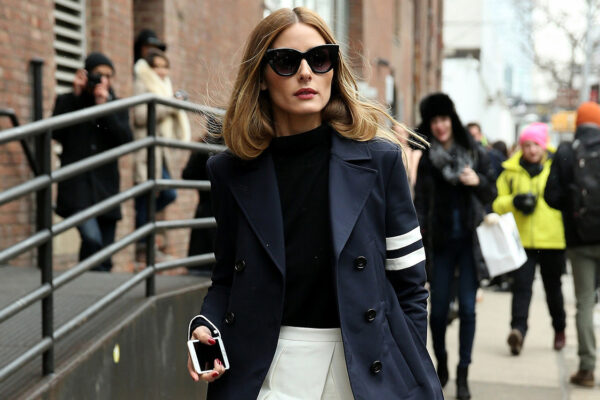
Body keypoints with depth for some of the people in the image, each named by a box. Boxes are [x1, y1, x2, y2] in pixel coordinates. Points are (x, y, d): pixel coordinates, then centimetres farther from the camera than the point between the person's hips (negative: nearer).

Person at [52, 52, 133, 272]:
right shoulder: (67, 101, 8)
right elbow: (56, 133, -10)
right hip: (77, 185, -3)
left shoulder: (117, 107, 13)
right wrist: (76, 95, -8)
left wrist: (104, 105, -10)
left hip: (105, 187, 3)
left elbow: (126, 140, -4)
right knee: (92, 238, -27)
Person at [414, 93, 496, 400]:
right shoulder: (426, 157, 4)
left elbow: (491, 195, 6)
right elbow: (420, 199, 6)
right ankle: (441, 364, 25)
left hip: (469, 239, -1)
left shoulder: (475, 153, 2)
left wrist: (478, 181, -14)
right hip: (440, 242, 1)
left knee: (467, 307, -2)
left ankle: (463, 375, 7)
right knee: (438, 308, 2)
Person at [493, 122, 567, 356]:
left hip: (553, 240, 0)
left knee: (553, 286, 14)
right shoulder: (511, 171, 6)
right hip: (521, 240, 0)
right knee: (521, 286, -12)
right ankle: (518, 330, -19)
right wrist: (514, 202, -12)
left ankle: (559, 328, 33)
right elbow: (497, 202, 8)